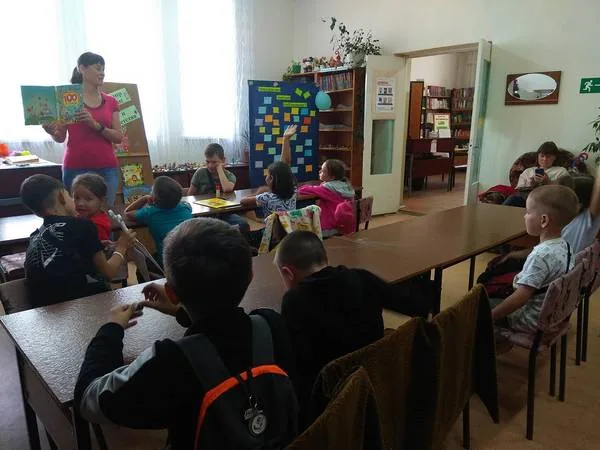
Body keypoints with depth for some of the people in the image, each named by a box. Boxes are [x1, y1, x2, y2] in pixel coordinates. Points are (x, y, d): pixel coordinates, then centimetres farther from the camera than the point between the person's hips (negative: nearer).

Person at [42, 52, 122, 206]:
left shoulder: (111, 101, 11)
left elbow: (118, 137, 2)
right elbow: (61, 137, 4)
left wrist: (96, 125, -14)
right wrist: (52, 132, -18)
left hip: (107, 168, 3)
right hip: (77, 168, -2)